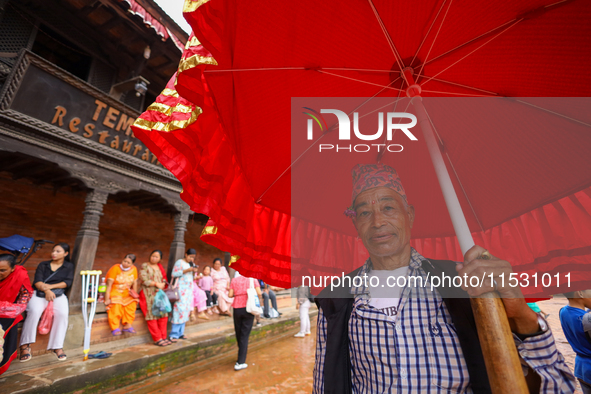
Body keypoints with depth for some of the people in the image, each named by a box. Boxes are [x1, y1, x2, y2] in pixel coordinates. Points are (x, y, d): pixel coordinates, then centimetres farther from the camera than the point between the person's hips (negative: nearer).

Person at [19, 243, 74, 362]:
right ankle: (25, 345, -22)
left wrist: (51, 286, -10)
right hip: (39, 294, 1)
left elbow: (68, 282, 3)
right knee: (34, 311, -32)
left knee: (62, 313, -30)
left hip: (58, 295, -1)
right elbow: (37, 282, 2)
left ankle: (57, 346, -23)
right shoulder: (43, 265, 17)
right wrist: (46, 290, -17)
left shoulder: (69, 266, 16)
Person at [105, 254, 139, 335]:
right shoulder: (115, 268, -10)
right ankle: (115, 328, -23)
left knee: (132, 302, -20)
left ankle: (127, 325, -16)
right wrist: (107, 298, -18)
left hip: (126, 294, 4)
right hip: (114, 293, -4)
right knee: (116, 304, -29)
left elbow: (134, 283, 6)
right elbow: (109, 284, -13)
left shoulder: (134, 269, 2)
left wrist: (134, 295, 0)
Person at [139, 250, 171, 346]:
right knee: (152, 314, -11)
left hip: (159, 293, 5)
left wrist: (162, 285, -8)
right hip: (148, 294, -5)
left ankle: (163, 337, 2)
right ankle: (157, 339, -6)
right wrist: (156, 284, -12)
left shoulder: (160, 267, 17)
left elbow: (164, 279, 12)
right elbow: (144, 280, -9)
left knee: (163, 314, -5)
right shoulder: (144, 266, 1)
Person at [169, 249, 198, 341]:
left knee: (186, 309, 5)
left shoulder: (191, 264, 16)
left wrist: (194, 272, 1)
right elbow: (174, 274, -14)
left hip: (189, 288, 7)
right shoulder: (179, 262, -5)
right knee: (180, 309, -11)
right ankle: (174, 334, -3)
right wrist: (187, 270, -21)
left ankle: (180, 333, 12)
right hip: (181, 288, -7)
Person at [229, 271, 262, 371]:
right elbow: (259, 293, -6)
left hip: (237, 309, 2)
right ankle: (240, 362, 0)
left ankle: (241, 359, 36)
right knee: (245, 335, 3)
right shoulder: (252, 279, 2)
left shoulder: (234, 280, 4)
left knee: (238, 333, 17)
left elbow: (230, 295, -3)